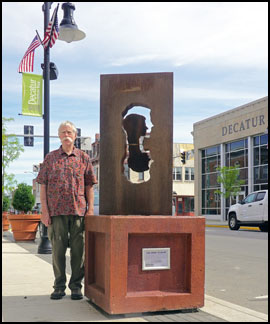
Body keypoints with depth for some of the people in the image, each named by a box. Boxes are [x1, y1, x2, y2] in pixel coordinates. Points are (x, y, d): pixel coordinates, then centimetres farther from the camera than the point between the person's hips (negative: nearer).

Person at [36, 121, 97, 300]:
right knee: (58, 249, 5)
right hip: (56, 211, 0)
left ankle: (76, 285, 14)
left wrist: (91, 209, 0)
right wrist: (44, 210, -2)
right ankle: (59, 286, 15)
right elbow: (43, 185, 6)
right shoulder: (50, 158, 9)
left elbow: (89, 185, 9)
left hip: (79, 211, 0)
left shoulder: (84, 158, 9)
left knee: (78, 250, 3)